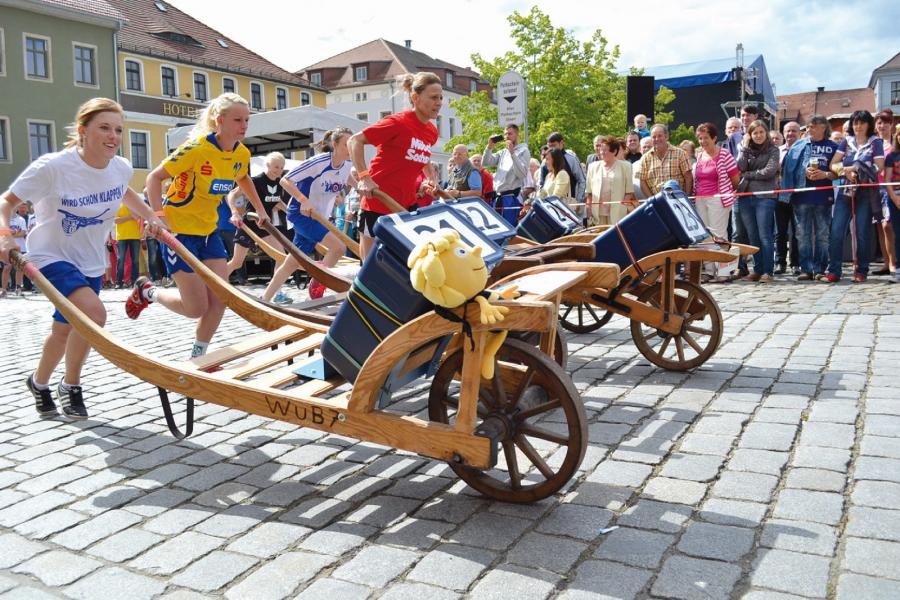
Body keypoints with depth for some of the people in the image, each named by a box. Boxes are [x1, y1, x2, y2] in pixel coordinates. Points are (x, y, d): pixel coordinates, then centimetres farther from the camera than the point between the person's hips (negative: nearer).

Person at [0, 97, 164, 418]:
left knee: (65, 329, 18)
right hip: (51, 256, -6)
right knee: (94, 312, -28)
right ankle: (71, 385, -2)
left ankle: (39, 382, 48)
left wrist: (150, 216, 3)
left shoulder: (121, 168, -8)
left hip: (91, 262, 6)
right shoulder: (53, 167, -24)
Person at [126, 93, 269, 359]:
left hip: (208, 230, 7)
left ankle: (197, 357, 17)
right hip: (179, 230, -7)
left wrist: (260, 209, 23)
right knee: (196, 308, -5)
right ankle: (147, 291, 23)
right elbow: (154, 177, -17)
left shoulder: (242, 154, 0)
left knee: (220, 299, -1)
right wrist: (157, 215, -28)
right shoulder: (197, 148, -21)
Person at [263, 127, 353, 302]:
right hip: (301, 213, -7)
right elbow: (285, 180, -19)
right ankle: (317, 284, -3)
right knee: (338, 247, -22)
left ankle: (265, 298, 24)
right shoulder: (318, 162, -21)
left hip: (318, 217, 7)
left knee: (292, 263, 11)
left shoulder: (347, 165, -3)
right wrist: (304, 201, -31)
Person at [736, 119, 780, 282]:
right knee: (752, 236, 7)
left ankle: (768, 271, -2)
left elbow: (769, 171, -8)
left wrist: (749, 175, -2)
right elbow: (741, 168, -1)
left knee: (764, 235, -6)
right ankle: (757, 269, 13)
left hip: (764, 197, -4)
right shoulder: (746, 149, 15)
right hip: (745, 196, 4)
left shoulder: (772, 150, 4)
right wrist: (745, 147, -1)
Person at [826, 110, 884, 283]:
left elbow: (879, 167, -4)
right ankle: (834, 271, -4)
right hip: (845, 191, 2)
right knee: (836, 231, -7)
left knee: (862, 233, -1)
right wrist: (846, 171, -14)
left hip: (866, 193, -2)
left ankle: (862, 271, 8)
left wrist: (854, 169, -10)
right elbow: (833, 164, 4)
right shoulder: (846, 142, 12)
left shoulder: (875, 142, 5)